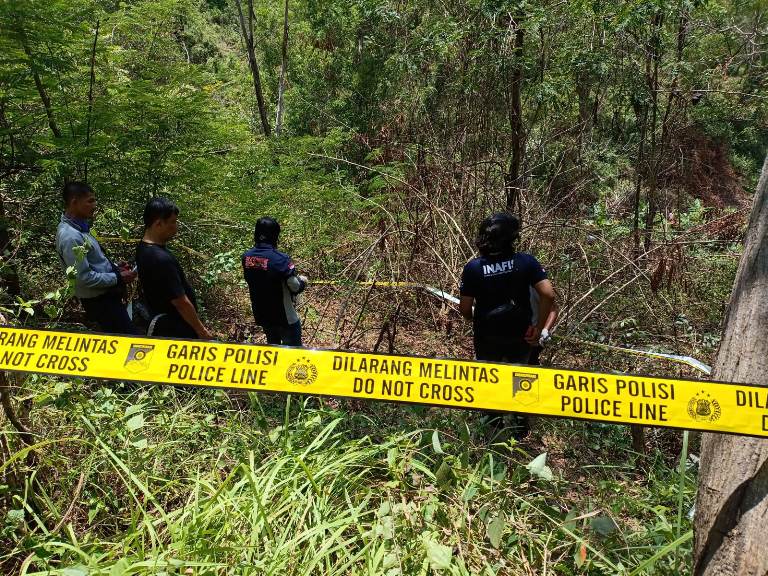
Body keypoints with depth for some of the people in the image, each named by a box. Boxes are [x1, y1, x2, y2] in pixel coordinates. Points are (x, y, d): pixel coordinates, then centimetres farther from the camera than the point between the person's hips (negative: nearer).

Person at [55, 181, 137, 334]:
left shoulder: (78, 227, 7)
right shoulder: (70, 236, -23)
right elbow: (84, 277, -25)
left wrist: (114, 267, 7)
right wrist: (118, 278, -17)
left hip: (106, 295, 10)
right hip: (99, 300, -10)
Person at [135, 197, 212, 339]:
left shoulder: (143, 248, -1)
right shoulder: (161, 259, -30)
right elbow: (181, 303, -25)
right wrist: (201, 330, -17)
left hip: (161, 324, 9)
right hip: (177, 330, -9)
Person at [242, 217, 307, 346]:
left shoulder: (246, 257, -7)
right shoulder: (281, 259, -26)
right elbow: (296, 287, -20)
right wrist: (303, 281, 3)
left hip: (261, 316, 6)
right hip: (284, 317, -6)